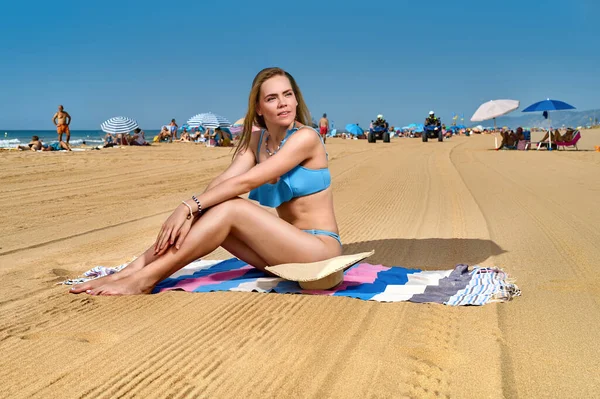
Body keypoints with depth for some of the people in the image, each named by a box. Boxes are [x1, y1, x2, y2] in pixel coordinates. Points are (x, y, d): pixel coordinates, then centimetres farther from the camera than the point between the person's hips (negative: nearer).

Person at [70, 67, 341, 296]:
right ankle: (133, 269, -15)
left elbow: (245, 182, -23)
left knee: (230, 209, -25)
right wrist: (190, 213, -25)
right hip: (286, 247, 6)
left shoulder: (305, 137, -15)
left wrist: (189, 206, -28)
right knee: (206, 213, -13)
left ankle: (144, 279, -23)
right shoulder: (256, 141, 8)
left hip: (321, 247, -6)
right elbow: (222, 181, -8)